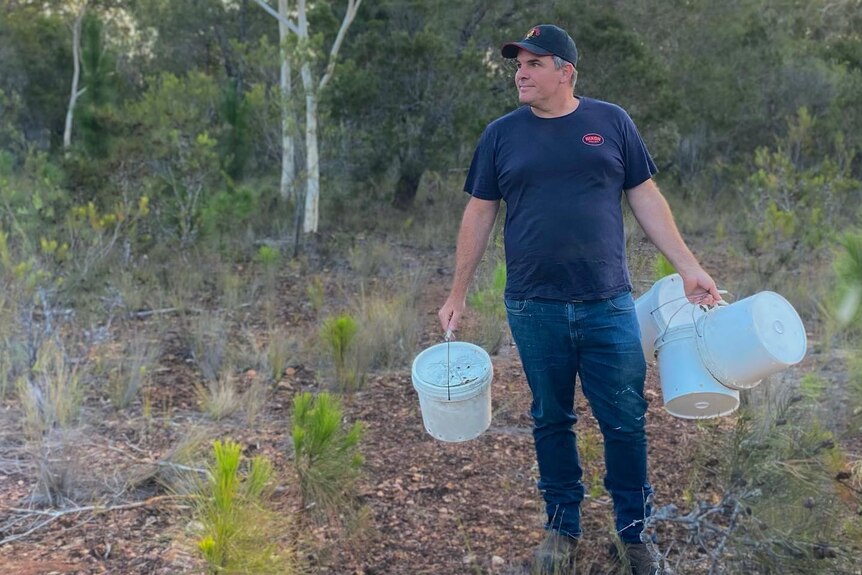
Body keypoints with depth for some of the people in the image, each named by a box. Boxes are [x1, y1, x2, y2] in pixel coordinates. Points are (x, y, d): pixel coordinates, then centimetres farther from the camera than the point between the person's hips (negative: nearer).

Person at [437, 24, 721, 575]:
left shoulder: (611, 122, 3)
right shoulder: (502, 134, 4)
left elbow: (646, 198, 5)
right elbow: (480, 213, 7)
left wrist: (690, 268, -1)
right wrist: (458, 294, 7)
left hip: (608, 305, 0)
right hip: (535, 308, 1)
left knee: (626, 423, 3)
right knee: (551, 421, 11)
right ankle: (563, 526, 27)